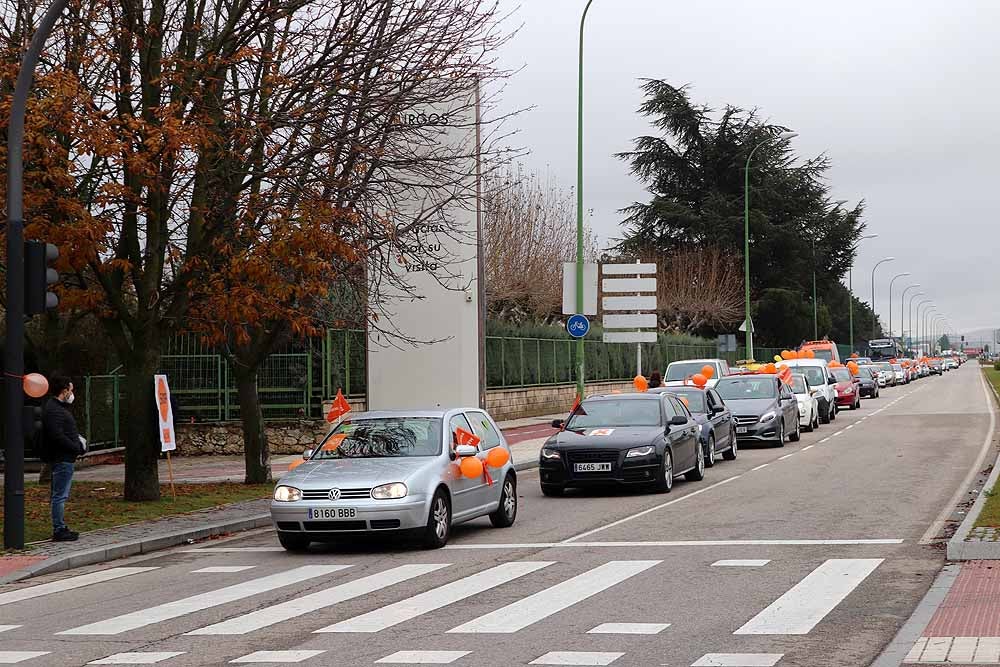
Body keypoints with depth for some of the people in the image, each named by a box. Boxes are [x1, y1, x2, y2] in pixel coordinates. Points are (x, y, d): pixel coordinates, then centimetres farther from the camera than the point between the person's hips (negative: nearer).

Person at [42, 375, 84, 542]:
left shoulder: (59, 407, 18)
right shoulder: (53, 410, -16)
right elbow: (57, 436, -24)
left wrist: (77, 440, 7)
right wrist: (77, 447, -17)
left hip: (64, 458, 11)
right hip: (61, 458, -11)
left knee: (60, 495, 15)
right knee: (60, 495, -8)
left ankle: (60, 528, 21)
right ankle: (59, 530, -6)